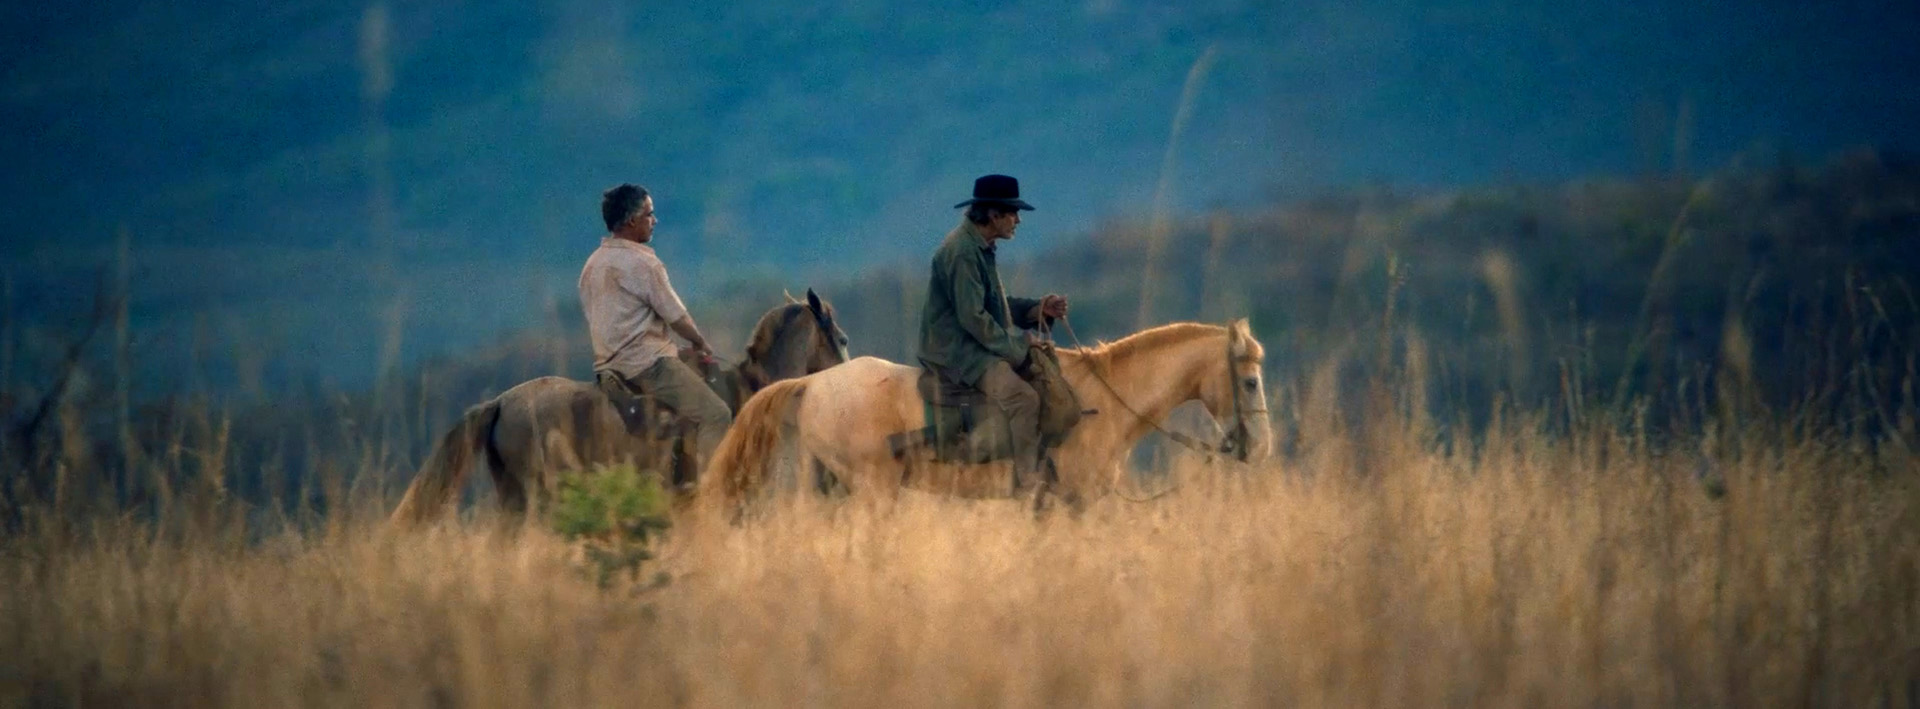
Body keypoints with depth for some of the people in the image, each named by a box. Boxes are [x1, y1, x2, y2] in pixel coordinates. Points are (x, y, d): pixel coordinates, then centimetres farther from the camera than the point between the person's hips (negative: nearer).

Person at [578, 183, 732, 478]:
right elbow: (676, 316, -8)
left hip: (607, 363, 9)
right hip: (646, 361, -9)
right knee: (715, 414, -11)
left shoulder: (593, 263, 14)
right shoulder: (642, 262, -13)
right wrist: (701, 343, 11)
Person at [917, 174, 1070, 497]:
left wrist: (1038, 309, 6)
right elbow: (972, 317, -23)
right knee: (1023, 397, -26)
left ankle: (1048, 471, 8)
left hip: (976, 346, 11)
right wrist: (1016, 343, -14)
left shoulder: (980, 248, 14)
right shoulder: (962, 252, -19)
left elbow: (995, 305, 21)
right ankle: (1028, 487, -19)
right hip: (956, 354, -11)